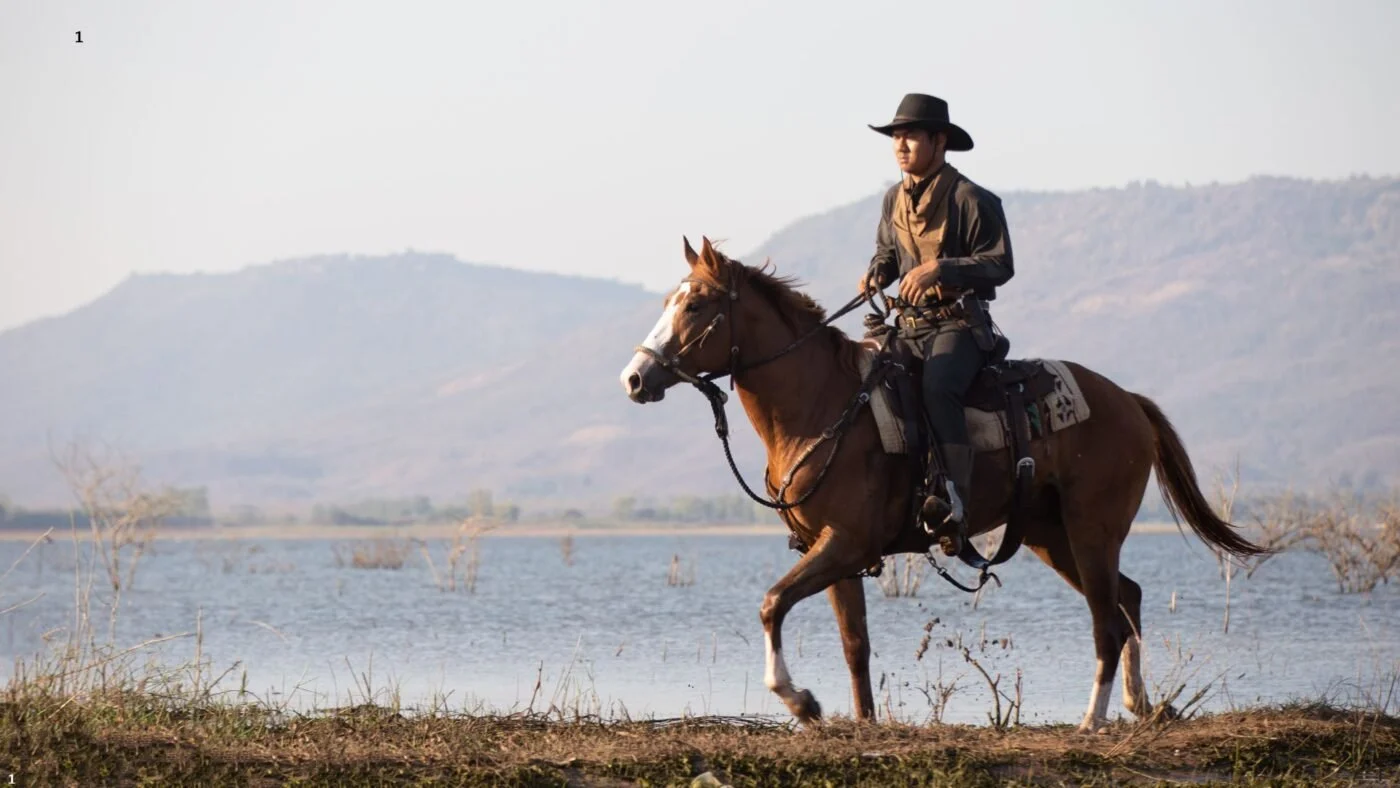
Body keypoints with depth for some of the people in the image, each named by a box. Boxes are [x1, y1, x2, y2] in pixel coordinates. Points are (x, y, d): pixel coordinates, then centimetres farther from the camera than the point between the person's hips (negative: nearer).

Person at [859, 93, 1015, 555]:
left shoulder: (972, 200, -8)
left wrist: (940, 268, -21)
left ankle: (952, 503, -39)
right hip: (909, 325, 7)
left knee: (937, 388, -34)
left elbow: (999, 265, -11)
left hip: (960, 324, -7)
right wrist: (876, 273, 5)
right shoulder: (895, 200, 13)